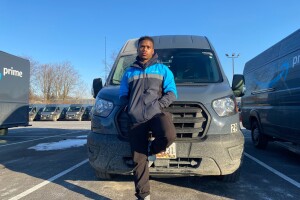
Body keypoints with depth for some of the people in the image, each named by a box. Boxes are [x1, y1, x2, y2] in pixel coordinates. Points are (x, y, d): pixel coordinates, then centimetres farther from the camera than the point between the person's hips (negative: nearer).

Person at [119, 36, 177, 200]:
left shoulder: (163, 70, 16)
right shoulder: (129, 72, 22)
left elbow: (172, 93, 7)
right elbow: (123, 96, 19)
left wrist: (157, 105, -10)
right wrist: (131, 108, -1)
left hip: (157, 113, -1)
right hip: (136, 119, 2)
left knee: (169, 135, -34)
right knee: (139, 160, -2)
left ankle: (151, 151, 0)